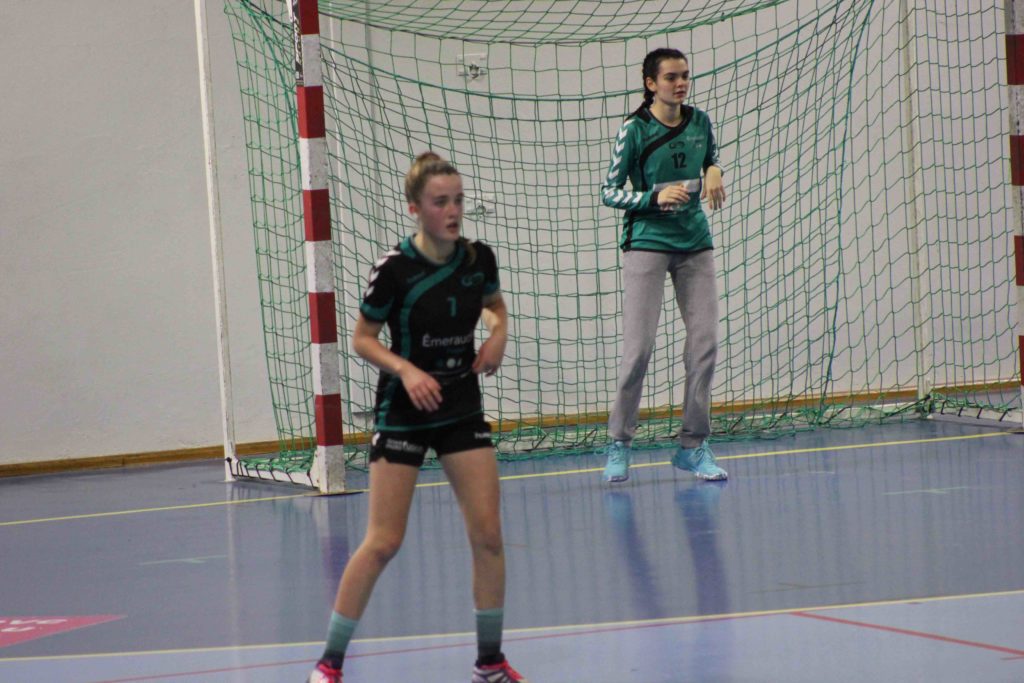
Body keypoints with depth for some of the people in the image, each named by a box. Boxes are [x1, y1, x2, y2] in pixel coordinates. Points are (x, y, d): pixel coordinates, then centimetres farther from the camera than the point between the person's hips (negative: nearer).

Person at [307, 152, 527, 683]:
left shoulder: (478, 258, -4)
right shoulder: (394, 269, -17)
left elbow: (495, 303, 18)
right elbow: (362, 339, -7)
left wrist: (499, 332, -3)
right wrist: (406, 369, -23)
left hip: (462, 409, 4)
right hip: (403, 413, -4)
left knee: (488, 534, -3)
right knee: (383, 542, -5)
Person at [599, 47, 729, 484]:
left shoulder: (699, 122, 6)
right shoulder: (634, 130, -8)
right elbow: (609, 192, -6)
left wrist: (714, 174, 0)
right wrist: (656, 197, -20)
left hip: (695, 242, 5)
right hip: (647, 242, -5)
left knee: (705, 341, -2)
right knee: (639, 346, -9)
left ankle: (693, 445, 8)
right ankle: (619, 444, 4)